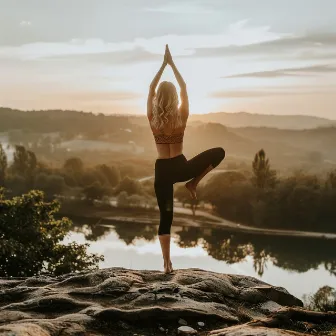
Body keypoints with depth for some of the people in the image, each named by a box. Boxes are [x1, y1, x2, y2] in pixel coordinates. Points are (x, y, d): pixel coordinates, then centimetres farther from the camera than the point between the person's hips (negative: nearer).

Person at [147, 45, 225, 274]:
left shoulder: (153, 118, -6)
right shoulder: (182, 116, -8)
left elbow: (151, 89, 6)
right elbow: (184, 87, 3)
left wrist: (164, 64, 8)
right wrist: (172, 64, 8)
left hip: (162, 171, 2)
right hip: (180, 167, -2)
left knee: (165, 217, 8)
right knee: (219, 153, 16)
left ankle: (167, 264, 4)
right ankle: (193, 183, 9)